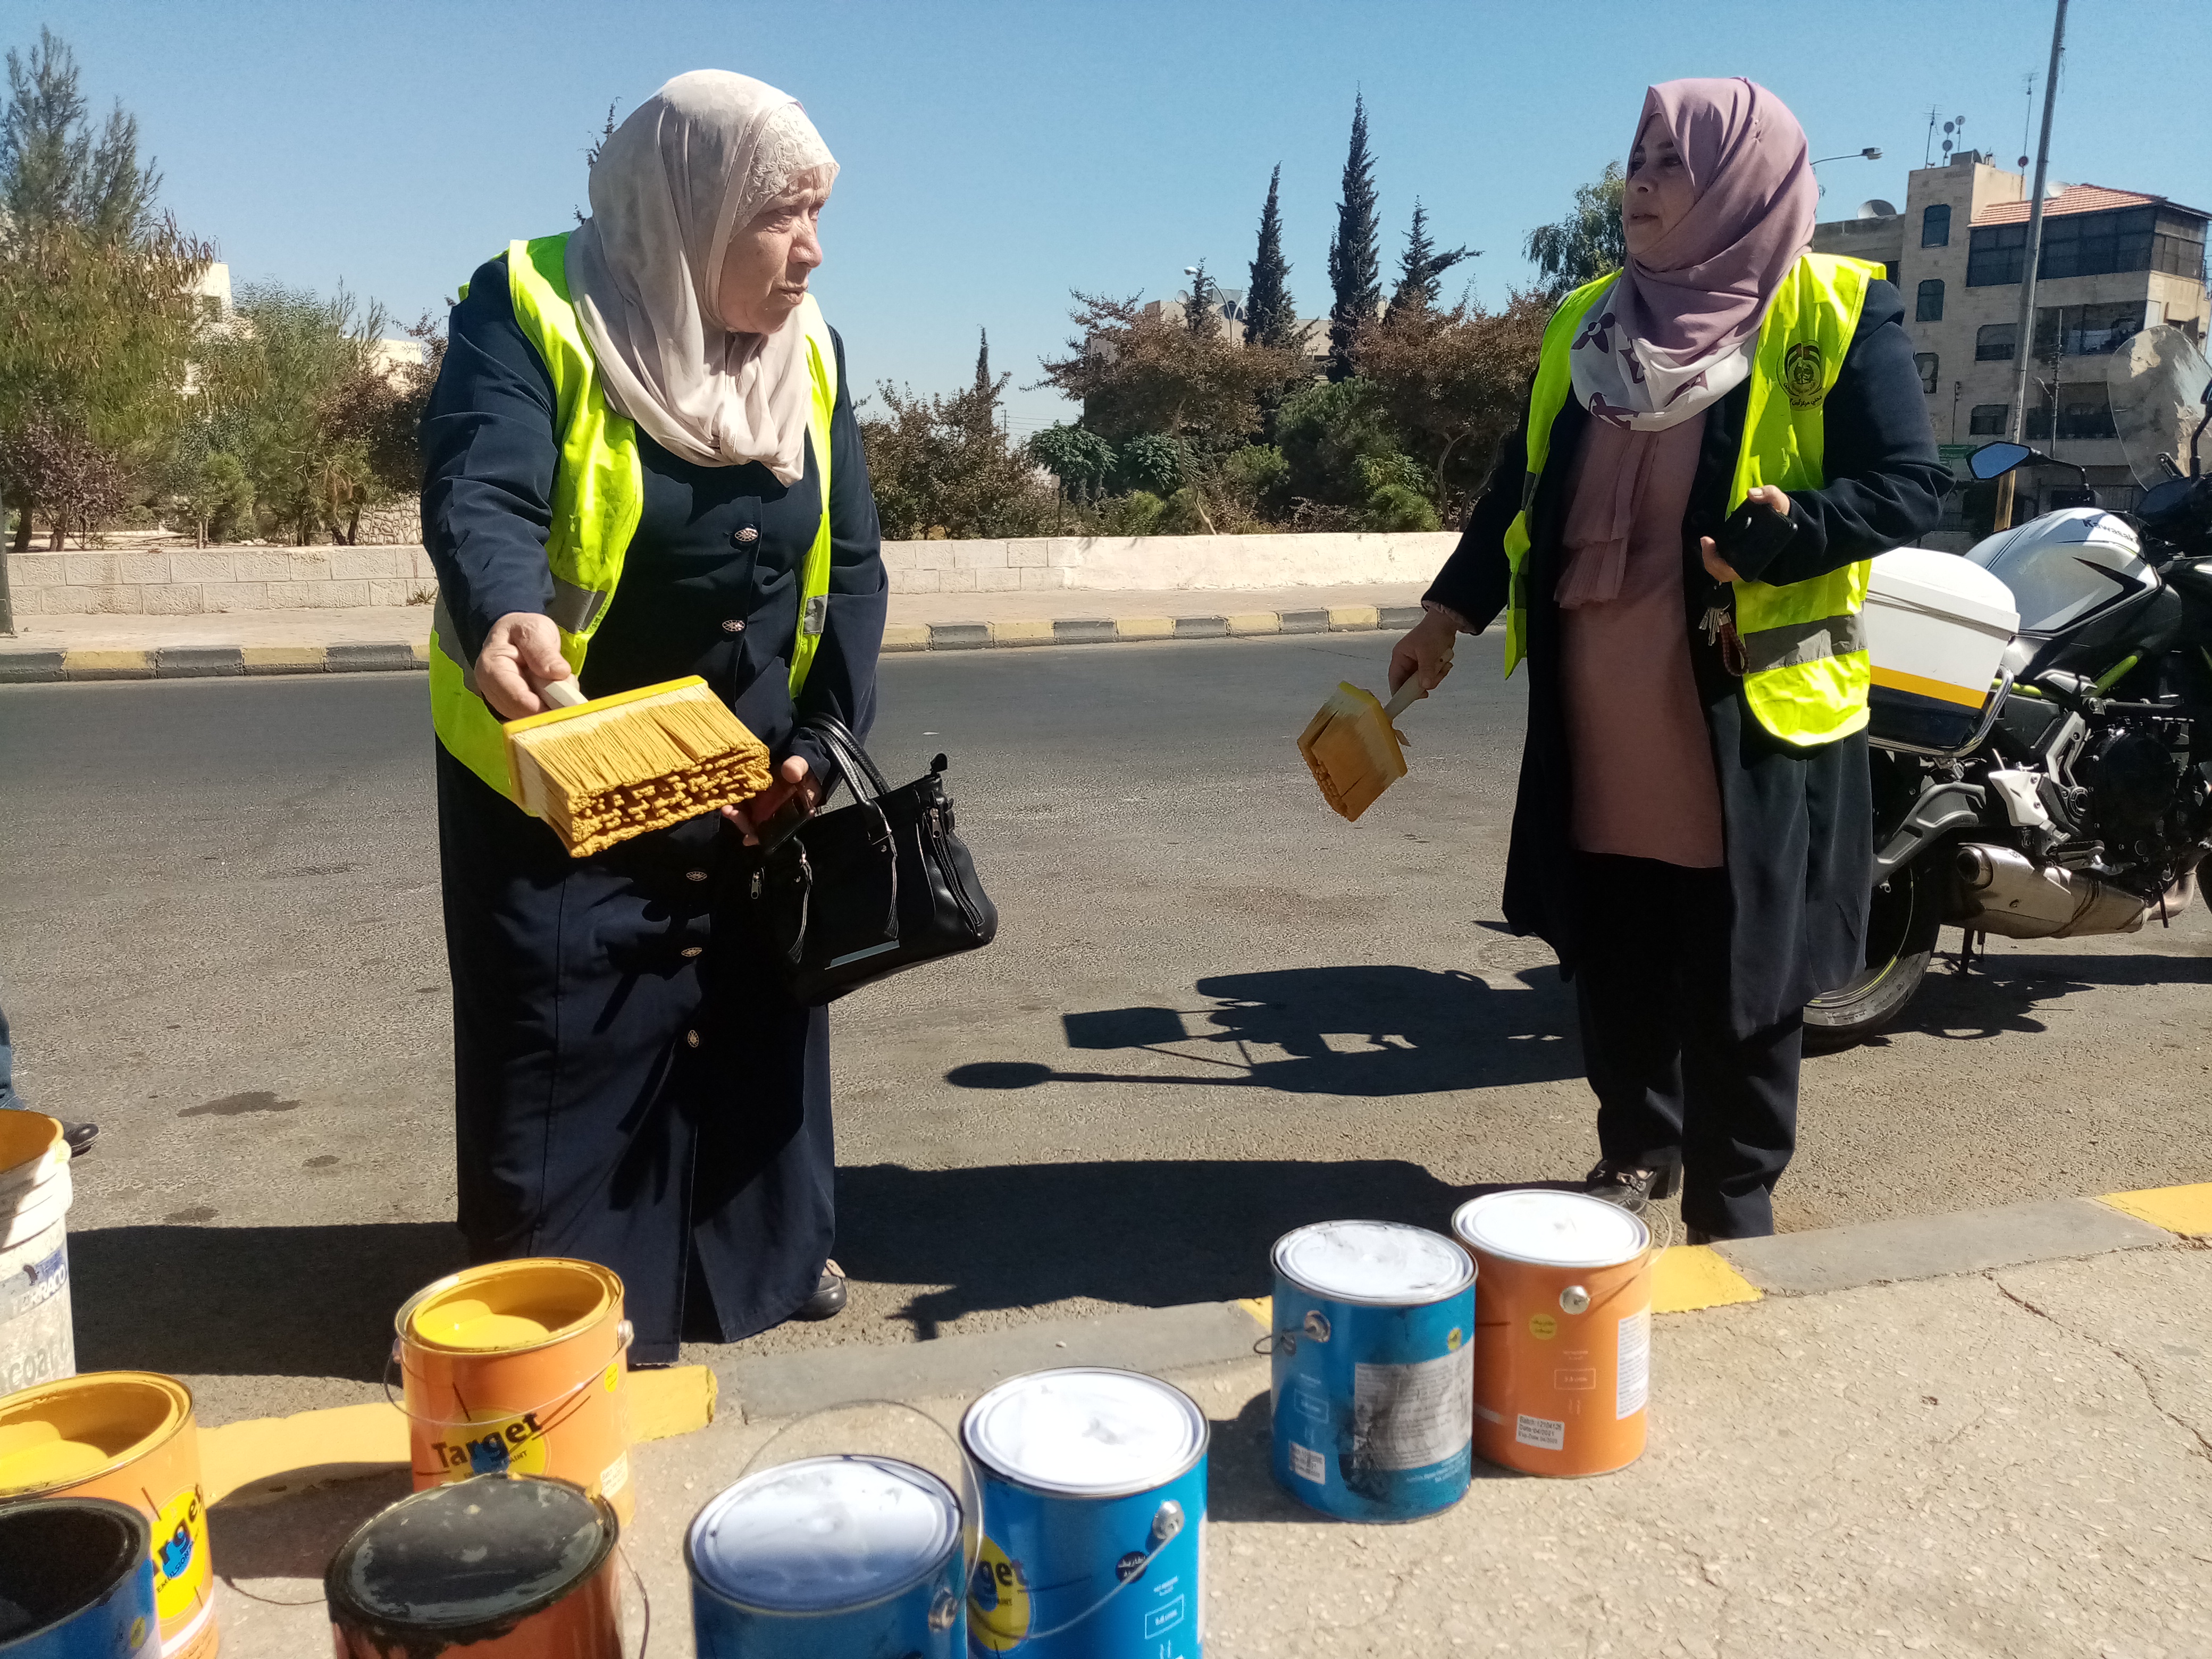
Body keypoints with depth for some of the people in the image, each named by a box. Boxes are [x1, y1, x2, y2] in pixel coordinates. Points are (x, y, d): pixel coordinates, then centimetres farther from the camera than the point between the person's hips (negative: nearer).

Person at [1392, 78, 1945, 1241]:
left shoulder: (1837, 313, -4)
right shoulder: (1589, 320, 12)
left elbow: (1909, 484, -10)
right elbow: (1521, 484, 18)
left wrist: (1787, 532, -28)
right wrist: (1451, 611, 15)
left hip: (1749, 709, -5)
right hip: (1596, 714, 5)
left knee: (1737, 972, 2)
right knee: (1609, 951, 13)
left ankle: (1732, 1208, 18)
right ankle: (1637, 1152, 33)